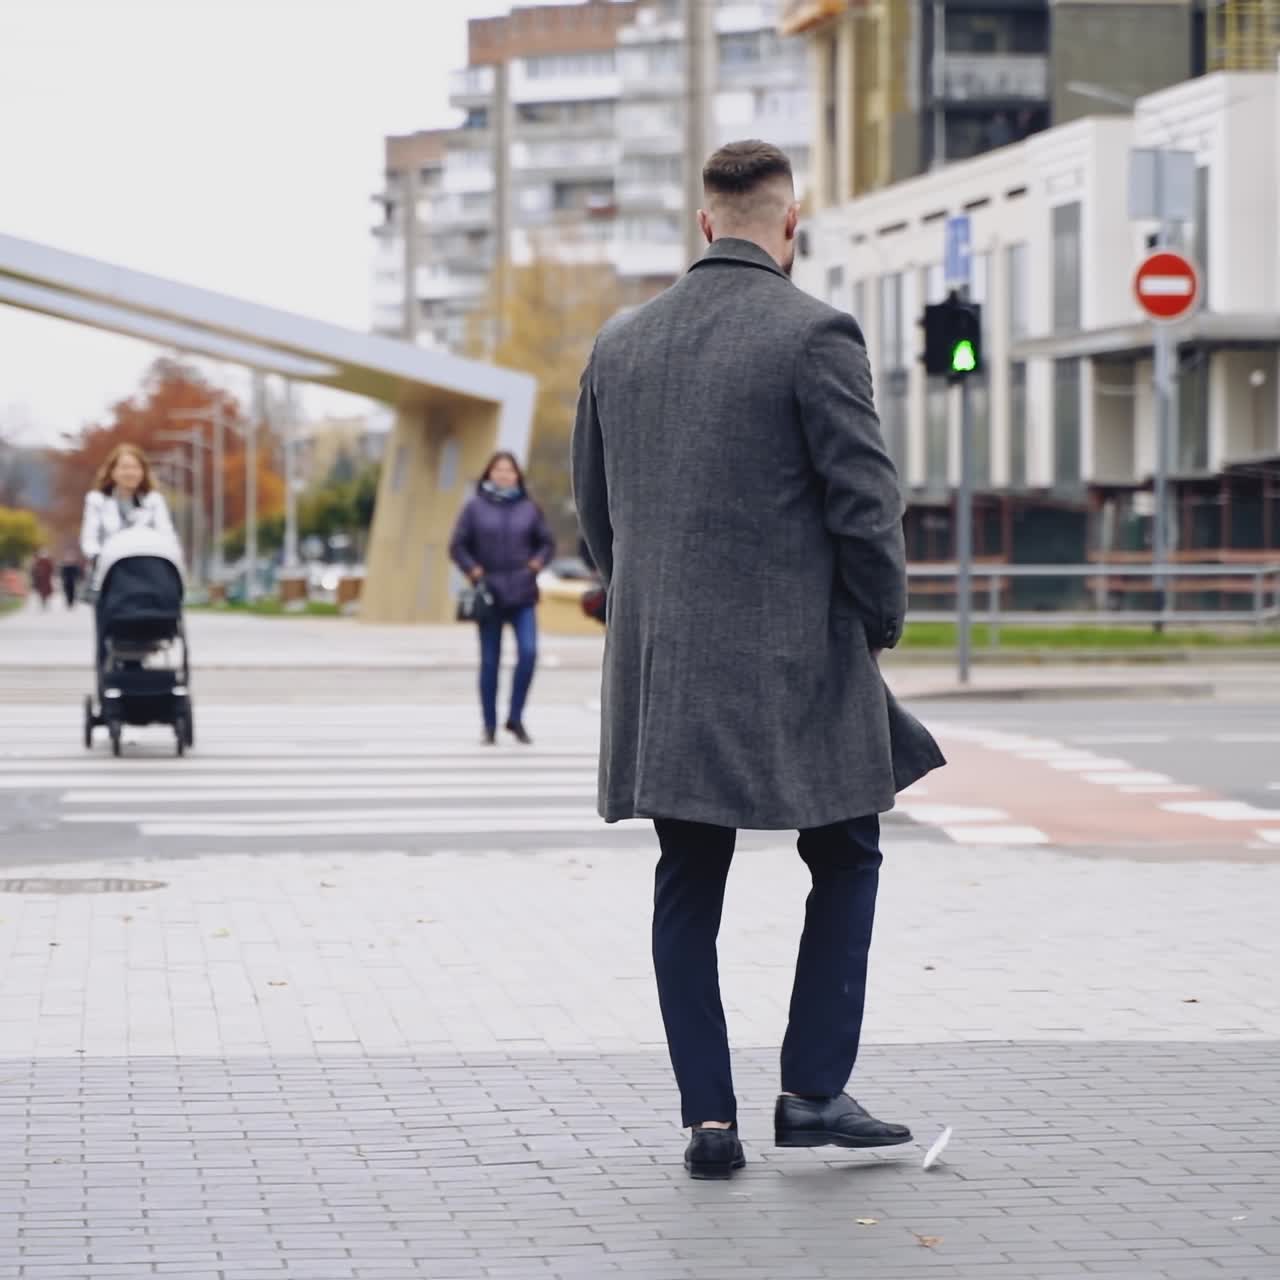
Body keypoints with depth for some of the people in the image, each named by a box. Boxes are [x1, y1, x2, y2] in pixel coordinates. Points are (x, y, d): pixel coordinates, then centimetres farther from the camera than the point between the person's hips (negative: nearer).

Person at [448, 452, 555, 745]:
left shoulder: (529, 508, 6)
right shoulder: (475, 508, 2)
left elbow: (547, 543, 16)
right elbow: (457, 546, 5)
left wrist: (537, 563, 0)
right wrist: (473, 571, -8)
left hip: (522, 596, 1)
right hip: (489, 595, -1)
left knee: (528, 653, -13)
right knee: (490, 661, 3)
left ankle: (516, 718, 1)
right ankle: (489, 726, 12)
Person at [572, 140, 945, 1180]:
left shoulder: (621, 344, 8)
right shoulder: (814, 334, -10)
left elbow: (594, 507, 16)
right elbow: (865, 501, -12)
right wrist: (879, 626, 2)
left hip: (661, 666, 5)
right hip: (792, 662, -5)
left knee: (687, 892, 10)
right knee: (845, 864, 12)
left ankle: (709, 1118, 7)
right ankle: (814, 1093, 8)